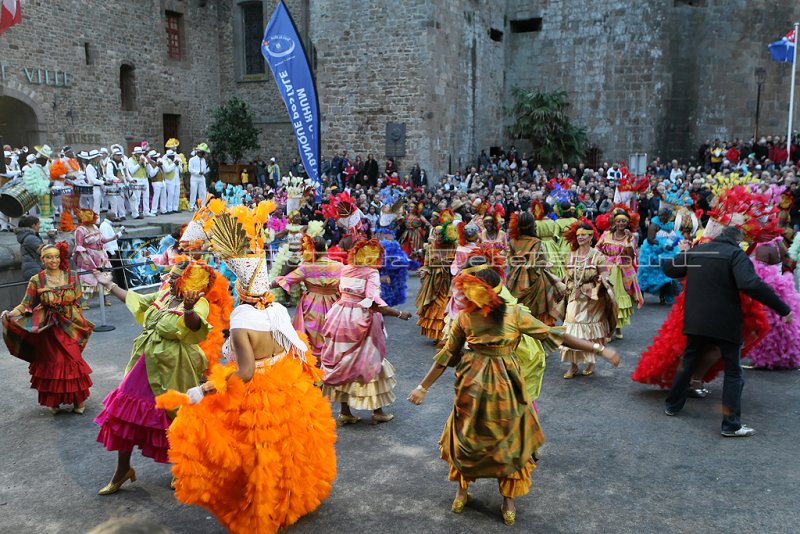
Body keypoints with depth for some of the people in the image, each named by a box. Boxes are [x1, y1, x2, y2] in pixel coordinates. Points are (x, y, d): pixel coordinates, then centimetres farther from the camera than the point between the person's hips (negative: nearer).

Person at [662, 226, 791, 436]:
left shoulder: (695, 251, 5)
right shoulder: (735, 254, -11)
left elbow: (668, 268, 16)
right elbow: (751, 284, -25)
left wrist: (683, 254, 34)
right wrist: (783, 309, -21)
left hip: (696, 320, 5)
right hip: (725, 323, -5)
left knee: (688, 362, 20)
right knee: (733, 371, 6)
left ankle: (672, 405, 29)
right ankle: (731, 425, 5)